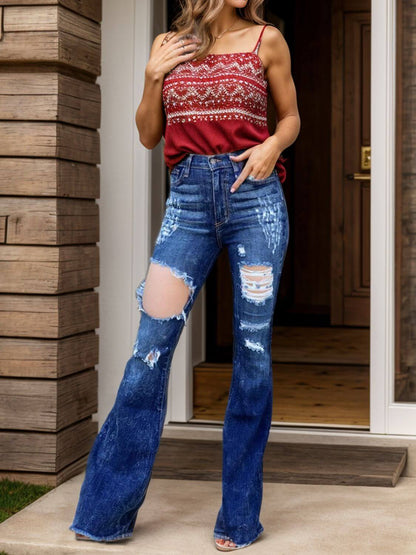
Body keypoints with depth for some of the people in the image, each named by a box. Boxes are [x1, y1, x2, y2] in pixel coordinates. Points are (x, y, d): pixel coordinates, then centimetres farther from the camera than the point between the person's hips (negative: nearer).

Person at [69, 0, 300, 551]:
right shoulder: (168, 45, 11)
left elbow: (291, 117, 16)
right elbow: (148, 135, 14)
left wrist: (273, 145, -5)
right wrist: (153, 78, -1)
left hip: (254, 195, -1)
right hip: (188, 198, 1)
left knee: (253, 349, -1)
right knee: (152, 345, -4)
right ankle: (107, 511, 7)